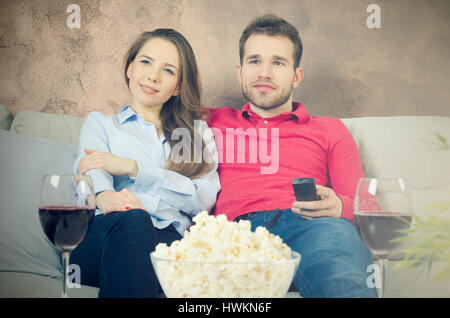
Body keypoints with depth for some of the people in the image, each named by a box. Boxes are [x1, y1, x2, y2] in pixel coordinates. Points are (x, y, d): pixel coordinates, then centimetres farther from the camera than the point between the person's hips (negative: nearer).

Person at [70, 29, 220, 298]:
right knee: (133, 219, -38)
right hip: (104, 233, 0)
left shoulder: (197, 130, 27)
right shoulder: (101, 123, 27)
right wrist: (104, 195, -25)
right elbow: (92, 172, 2)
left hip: (169, 236, 1)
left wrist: (132, 167, -2)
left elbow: (205, 199, 8)